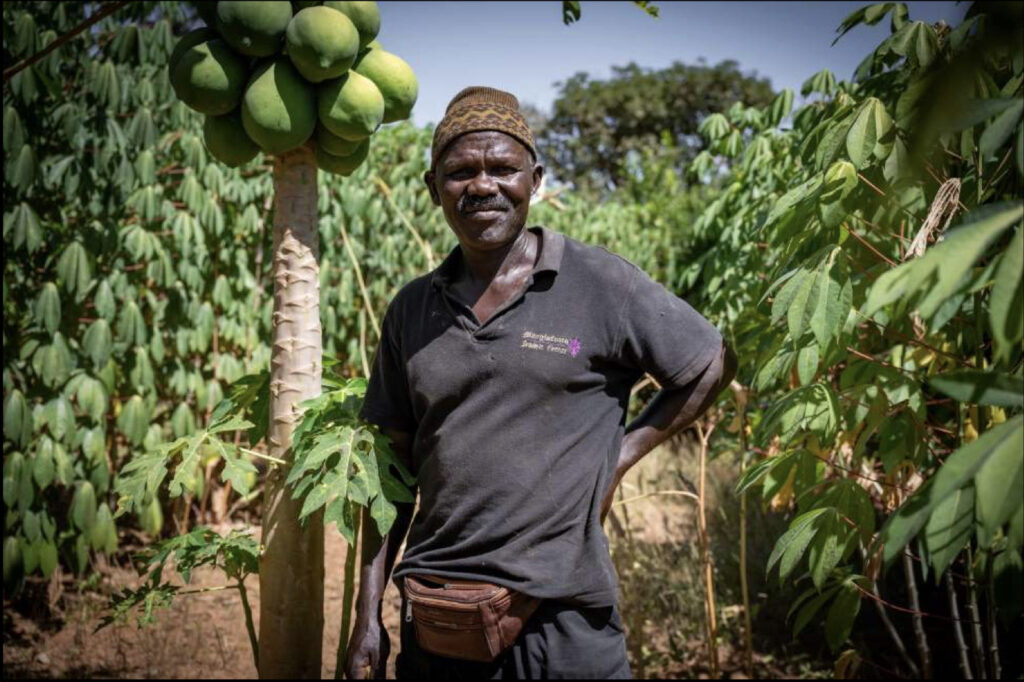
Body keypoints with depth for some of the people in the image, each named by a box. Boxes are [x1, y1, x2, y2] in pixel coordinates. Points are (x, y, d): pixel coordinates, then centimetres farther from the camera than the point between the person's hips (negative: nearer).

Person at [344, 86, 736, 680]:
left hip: (564, 624, -3)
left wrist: (619, 455, -4)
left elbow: (713, 366, 4)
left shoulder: (601, 284, -6)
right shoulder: (411, 310, 6)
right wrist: (368, 614, 7)